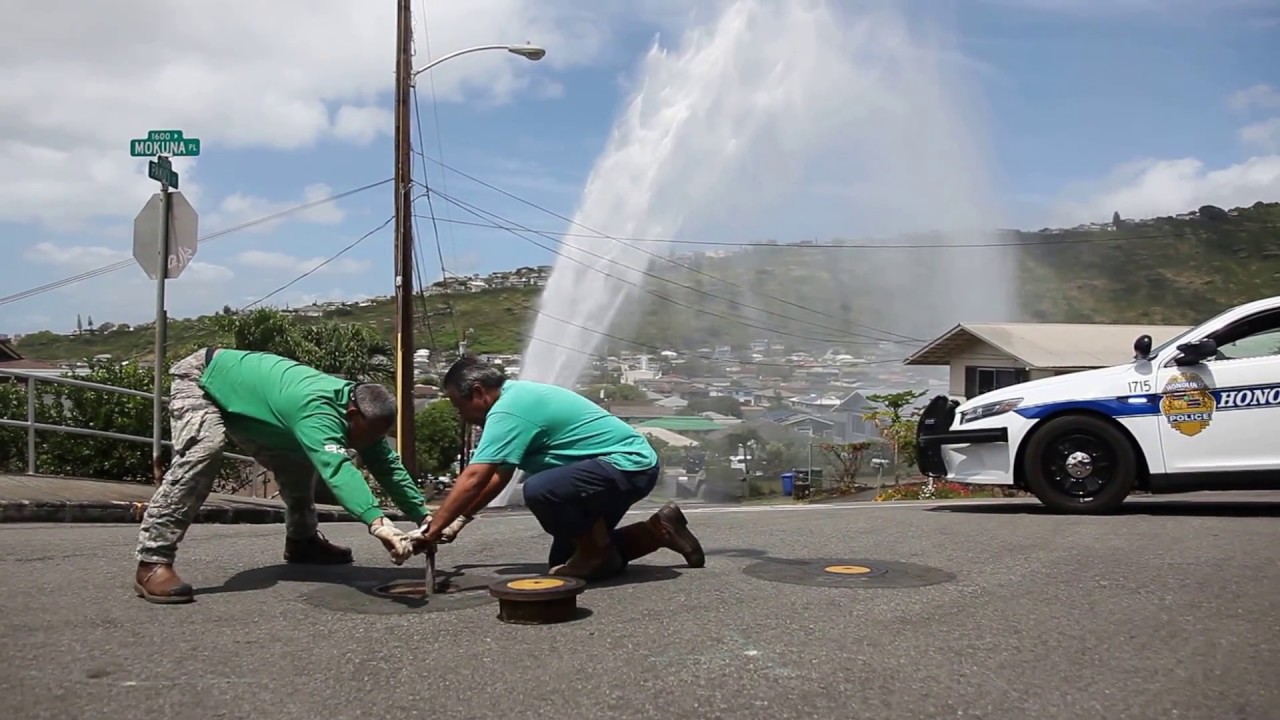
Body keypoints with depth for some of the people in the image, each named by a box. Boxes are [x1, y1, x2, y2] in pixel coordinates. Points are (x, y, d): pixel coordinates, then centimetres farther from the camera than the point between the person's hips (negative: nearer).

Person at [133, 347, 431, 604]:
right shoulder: (317, 410, -41)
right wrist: (377, 522, -69)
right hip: (202, 379, -9)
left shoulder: (360, 408, -14)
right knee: (203, 452, -33)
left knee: (298, 459, 9)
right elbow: (337, 468, -57)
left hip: (241, 393, 9)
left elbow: (388, 466, -10)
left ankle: (302, 540, 27)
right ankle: (152, 563, -30)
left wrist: (424, 516, -19)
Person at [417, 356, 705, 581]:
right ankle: (657, 531, 19)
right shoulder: (517, 397, 12)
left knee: (539, 489, -33)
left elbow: (473, 480, -22)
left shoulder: (508, 410, -18)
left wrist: (431, 531, -14)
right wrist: (461, 518, 17)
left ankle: (598, 554, -7)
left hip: (629, 466, -11)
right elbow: (498, 476, 20)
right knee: (562, 560, 13)